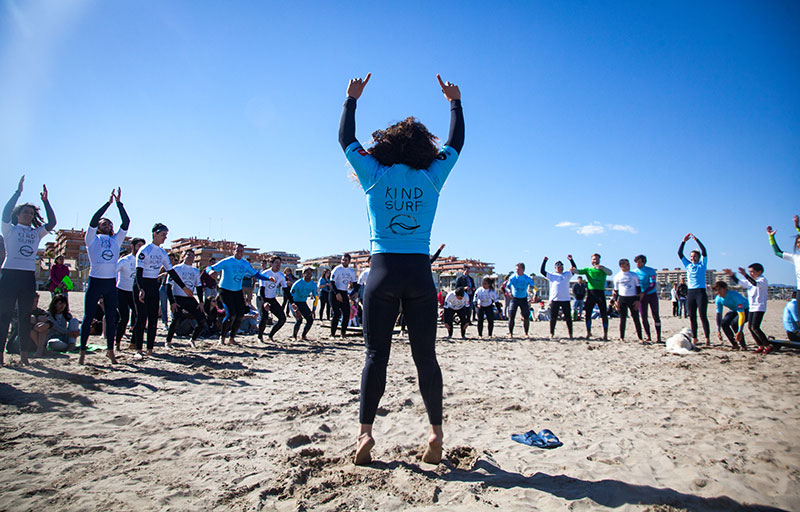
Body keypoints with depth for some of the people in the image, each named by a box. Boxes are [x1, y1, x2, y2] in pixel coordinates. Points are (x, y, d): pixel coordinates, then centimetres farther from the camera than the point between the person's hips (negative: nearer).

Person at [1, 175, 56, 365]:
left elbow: (52, 223, 2)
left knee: (25, 316, 7)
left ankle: (24, 354, 12)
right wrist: (18, 192, -11)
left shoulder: (36, 233, 16)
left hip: (29, 277, 4)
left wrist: (45, 201, 0)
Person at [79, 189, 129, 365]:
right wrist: (109, 202, -7)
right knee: (88, 317, 1)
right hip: (95, 281, -3)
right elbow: (93, 219, -8)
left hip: (111, 283, 3)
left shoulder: (116, 240, 15)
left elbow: (126, 222, 5)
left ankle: (110, 350, 17)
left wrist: (119, 203, 2)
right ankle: (82, 351, 10)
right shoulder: (92, 239, 6)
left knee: (111, 318, 6)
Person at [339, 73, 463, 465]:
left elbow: (346, 139, 18)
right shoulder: (431, 178, 6)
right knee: (425, 356, 6)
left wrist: (352, 99, 30)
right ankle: (436, 431, 10)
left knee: (376, 355, 4)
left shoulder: (374, 176, 4)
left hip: (383, 273, -1)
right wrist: (455, 102, 35)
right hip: (419, 274, 1)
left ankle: (365, 432, 5)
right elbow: (456, 142, 22)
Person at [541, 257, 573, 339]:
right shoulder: (551, 275, 11)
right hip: (554, 299, -1)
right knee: (553, 318, 3)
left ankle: (570, 334, 12)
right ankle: (551, 334, 11)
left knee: (568, 317, 4)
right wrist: (544, 260, 2)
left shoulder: (567, 274, 16)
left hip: (565, 299, 1)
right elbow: (542, 271, 6)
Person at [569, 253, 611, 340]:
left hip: (600, 293, -1)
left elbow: (609, 273, -10)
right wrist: (571, 260, -16)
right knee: (588, 314, 1)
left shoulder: (603, 270, 11)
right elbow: (577, 271, 3)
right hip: (590, 293, 1)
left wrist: (602, 267, -30)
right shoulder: (588, 269, 14)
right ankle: (588, 332, 12)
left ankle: (605, 334, 5)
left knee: (604, 314, -3)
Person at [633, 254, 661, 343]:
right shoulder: (634, 272, 2)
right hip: (641, 296, 3)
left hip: (652, 294, -3)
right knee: (643, 317, 0)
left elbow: (653, 284, -16)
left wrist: (644, 293, -26)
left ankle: (658, 337, 4)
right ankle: (648, 337, 8)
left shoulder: (651, 271, -8)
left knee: (655, 316, 0)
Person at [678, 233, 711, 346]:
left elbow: (704, 252, -8)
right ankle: (694, 338, 10)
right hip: (690, 292, 4)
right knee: (692, 317, 5)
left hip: (701, 292, -4)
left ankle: (707, 338, -3)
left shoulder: (702, 264, 5)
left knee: (703, 316, -7)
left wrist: (696, 240, -11)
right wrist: (683, 241, 4)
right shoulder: (688, 265, 15)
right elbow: (679, 253, 12)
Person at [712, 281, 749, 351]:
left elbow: (742, 315, -39)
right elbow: (718, 314, -7)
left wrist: (740, 331, -44)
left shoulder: (735, 296, -36)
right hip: (734, 310, 7)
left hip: (746, 309, -7)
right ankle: (735, 345, 0)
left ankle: (743, 346, -12)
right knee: (724, 323, -15)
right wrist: (718, 330, -13)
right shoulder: (718, 299, -15)